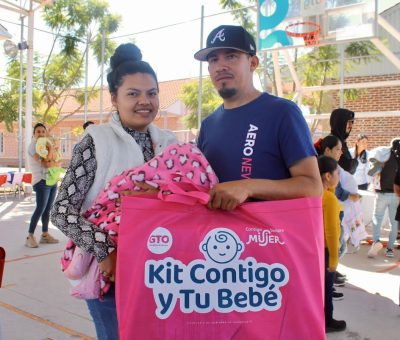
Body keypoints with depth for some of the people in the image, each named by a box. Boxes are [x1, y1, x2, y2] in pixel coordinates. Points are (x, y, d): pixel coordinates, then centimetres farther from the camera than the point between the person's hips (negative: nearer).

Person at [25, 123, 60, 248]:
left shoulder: (46, 144, 17)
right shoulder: (33, 145, -4)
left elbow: (58, 162, 9)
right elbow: (43, 163, -16)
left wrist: (52, 163, -12)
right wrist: (50, 149, -10)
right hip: (41, 181, -7)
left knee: (47, 209, 8)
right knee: (40, 209, -12)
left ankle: (45, 234, 15)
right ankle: (30, 236, -6)